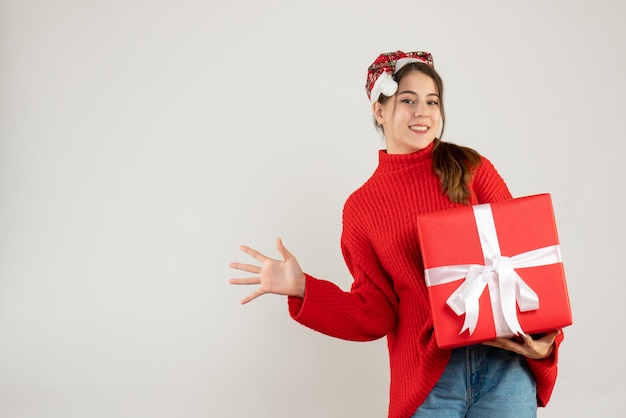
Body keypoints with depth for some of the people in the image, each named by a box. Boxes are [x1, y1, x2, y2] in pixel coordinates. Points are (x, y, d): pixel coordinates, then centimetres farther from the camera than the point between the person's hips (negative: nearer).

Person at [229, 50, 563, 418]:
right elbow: (376, 316, 3)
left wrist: (545, 335, -12)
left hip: (505, 363, 0)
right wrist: (302, 288, -8)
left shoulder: (471, 168, 3)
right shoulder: (360, 207, 4)